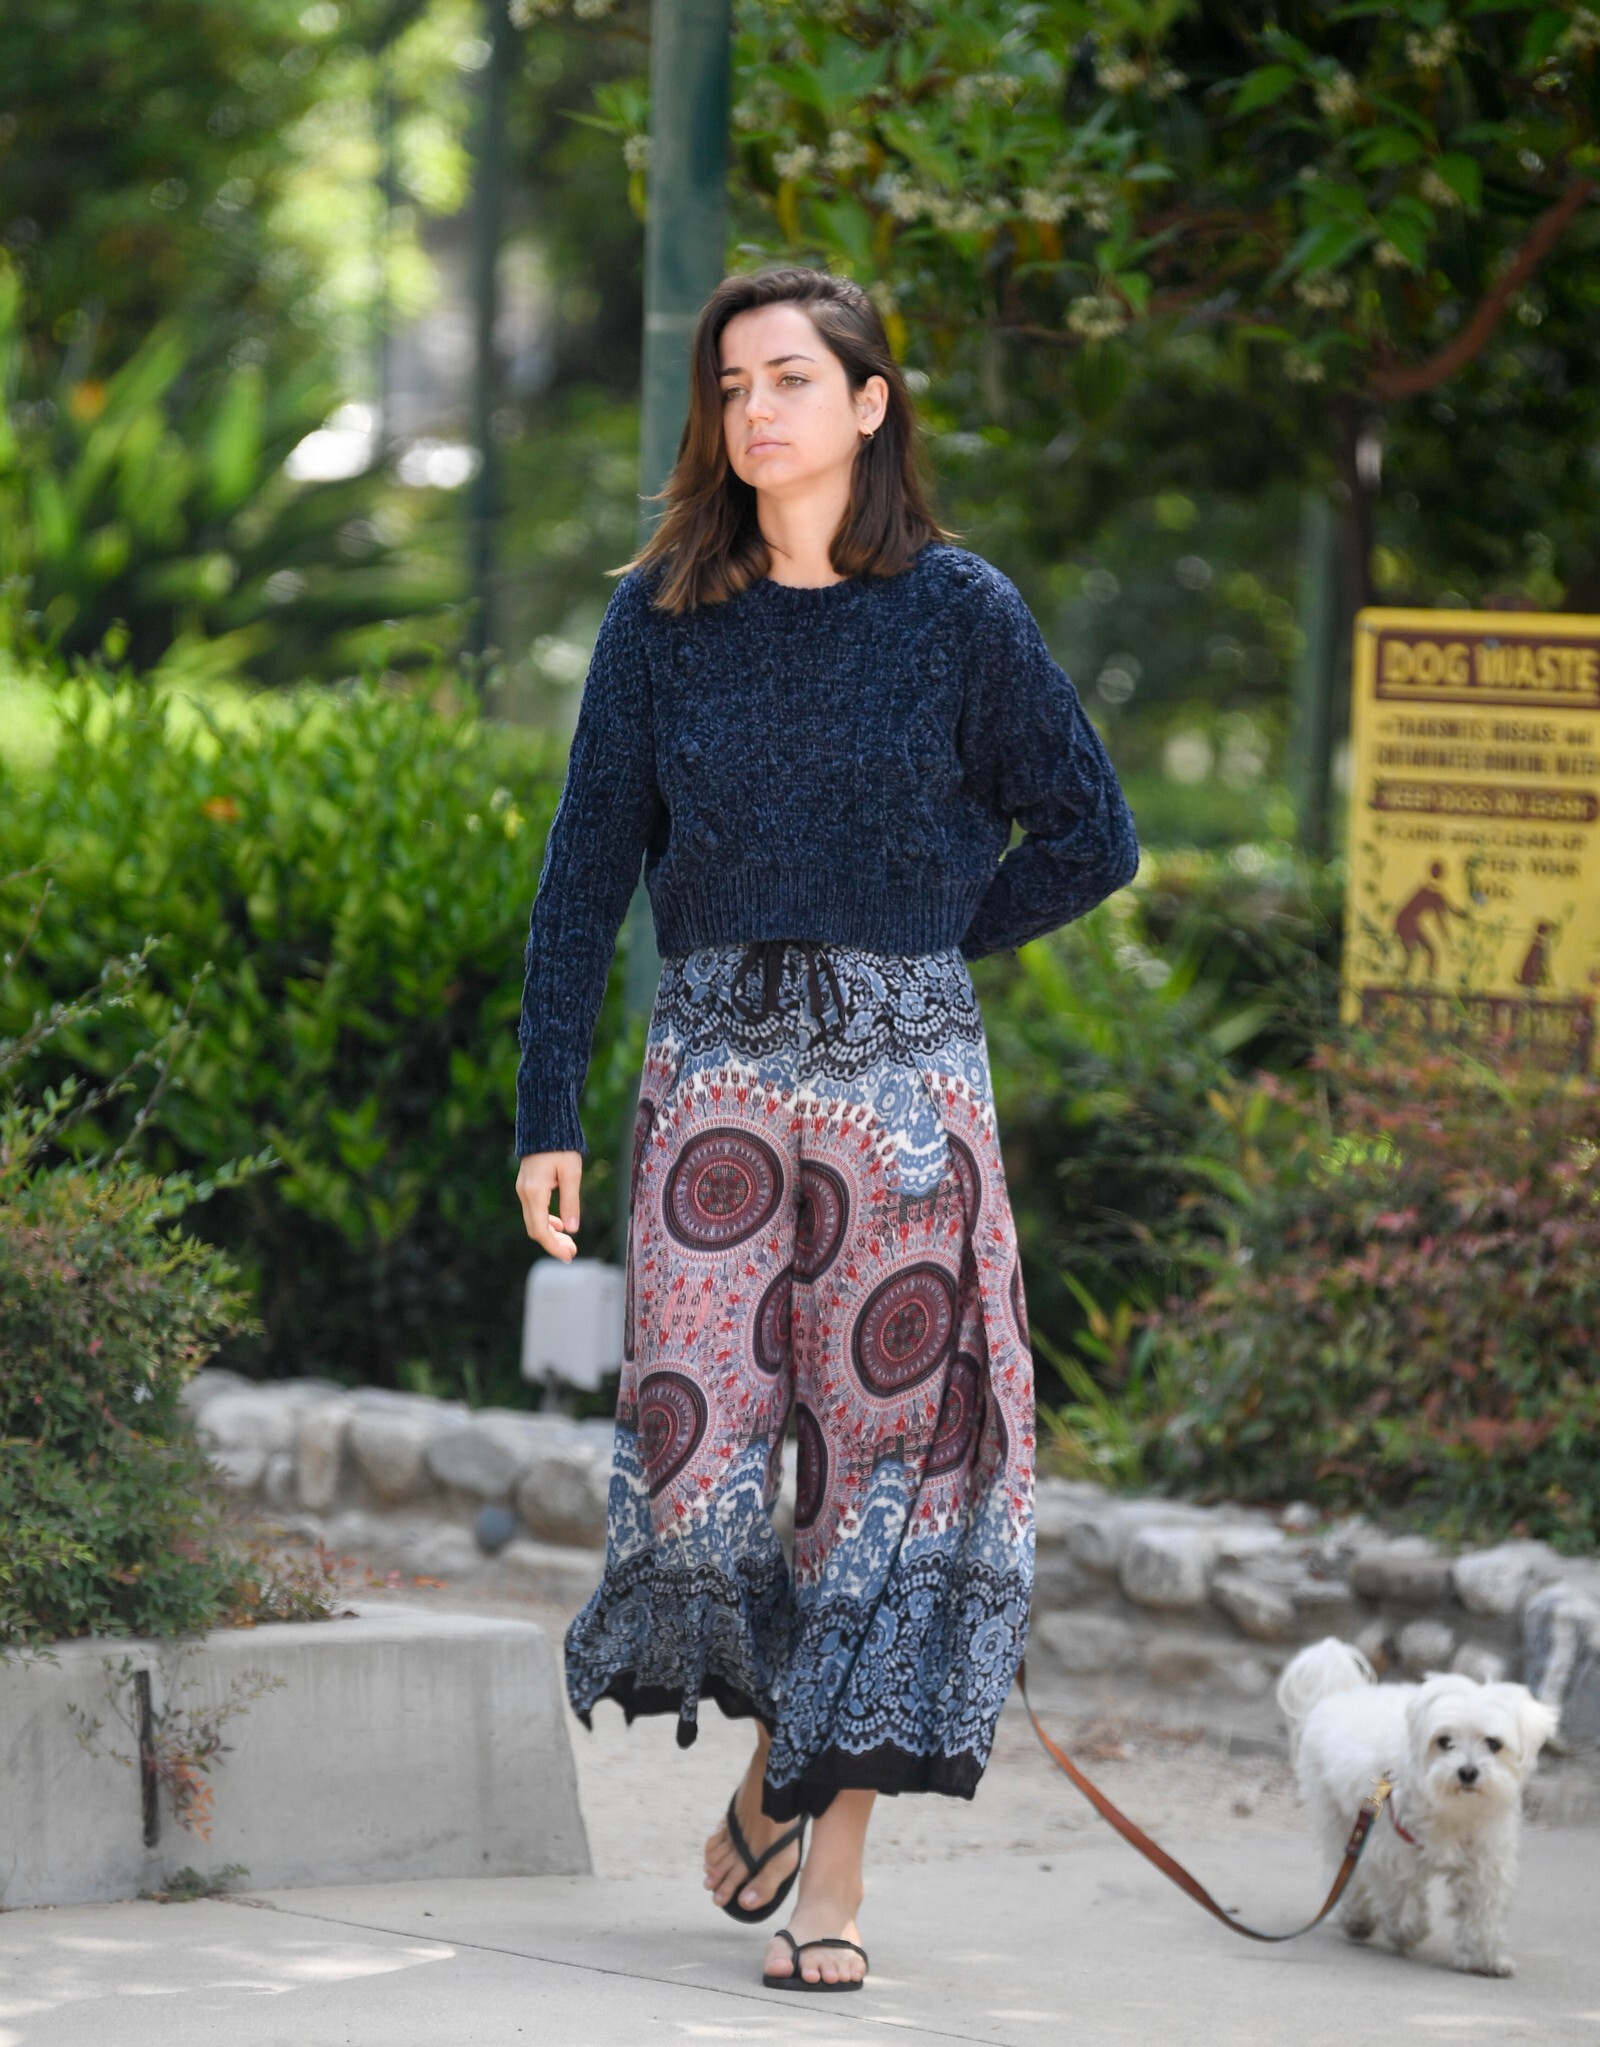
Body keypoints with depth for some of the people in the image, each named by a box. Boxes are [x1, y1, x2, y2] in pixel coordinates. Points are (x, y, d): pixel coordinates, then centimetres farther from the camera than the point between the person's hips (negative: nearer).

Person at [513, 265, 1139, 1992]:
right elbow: (586, 870, 6)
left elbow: (1093, 840, 5)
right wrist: (548, 1115, 1)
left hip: (906, 1081, -1)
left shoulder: (957, 611, 0)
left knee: (887, 1455, -3)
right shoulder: (661, 615, 5)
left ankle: (835, 1878, 3)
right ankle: (777, 1753, 22)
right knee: (698, 1457, -7)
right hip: (717, 1075, 1)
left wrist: (920, 942, 6)